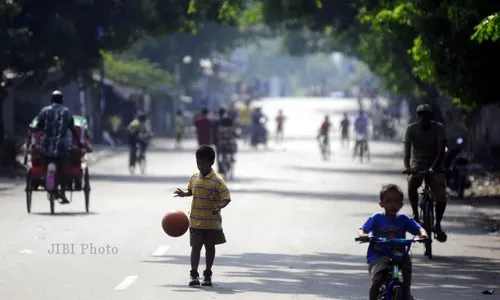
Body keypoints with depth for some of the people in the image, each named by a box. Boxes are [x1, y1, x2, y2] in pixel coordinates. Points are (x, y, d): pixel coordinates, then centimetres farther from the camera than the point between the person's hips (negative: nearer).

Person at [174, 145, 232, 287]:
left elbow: (227, 198, -16)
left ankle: (207, 274, 20)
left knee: (210, 246, 9)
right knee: (196, 246, -1)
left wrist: (219, 207, -35)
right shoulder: (194, 177, 2)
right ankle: (194, 274, 1)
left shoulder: (217, 181, -14)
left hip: (212, 221, -3)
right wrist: (183, 194, -5)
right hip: (195, 220, 3)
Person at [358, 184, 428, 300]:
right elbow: (363, 229, -5)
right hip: (377, 256, -2)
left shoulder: (403, 219, 2)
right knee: (377, 280, -25)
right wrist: (362, 235, -30)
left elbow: (418, 228, -2)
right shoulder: (377, 218, -2)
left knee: (406, 259, -31)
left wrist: (423, 234, -26)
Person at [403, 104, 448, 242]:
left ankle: (438, 224, 5)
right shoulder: (411, 129, -9)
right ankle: (415, 214, -11)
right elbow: (407, 150, -19)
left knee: (441, 196, -18)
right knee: (412, 183, -31)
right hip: (417, 165, 1)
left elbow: (441, 150, -22)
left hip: (435, 166, -1)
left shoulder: (438, 128, -12)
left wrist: (433, 167, -38)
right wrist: (407, 167, -38)